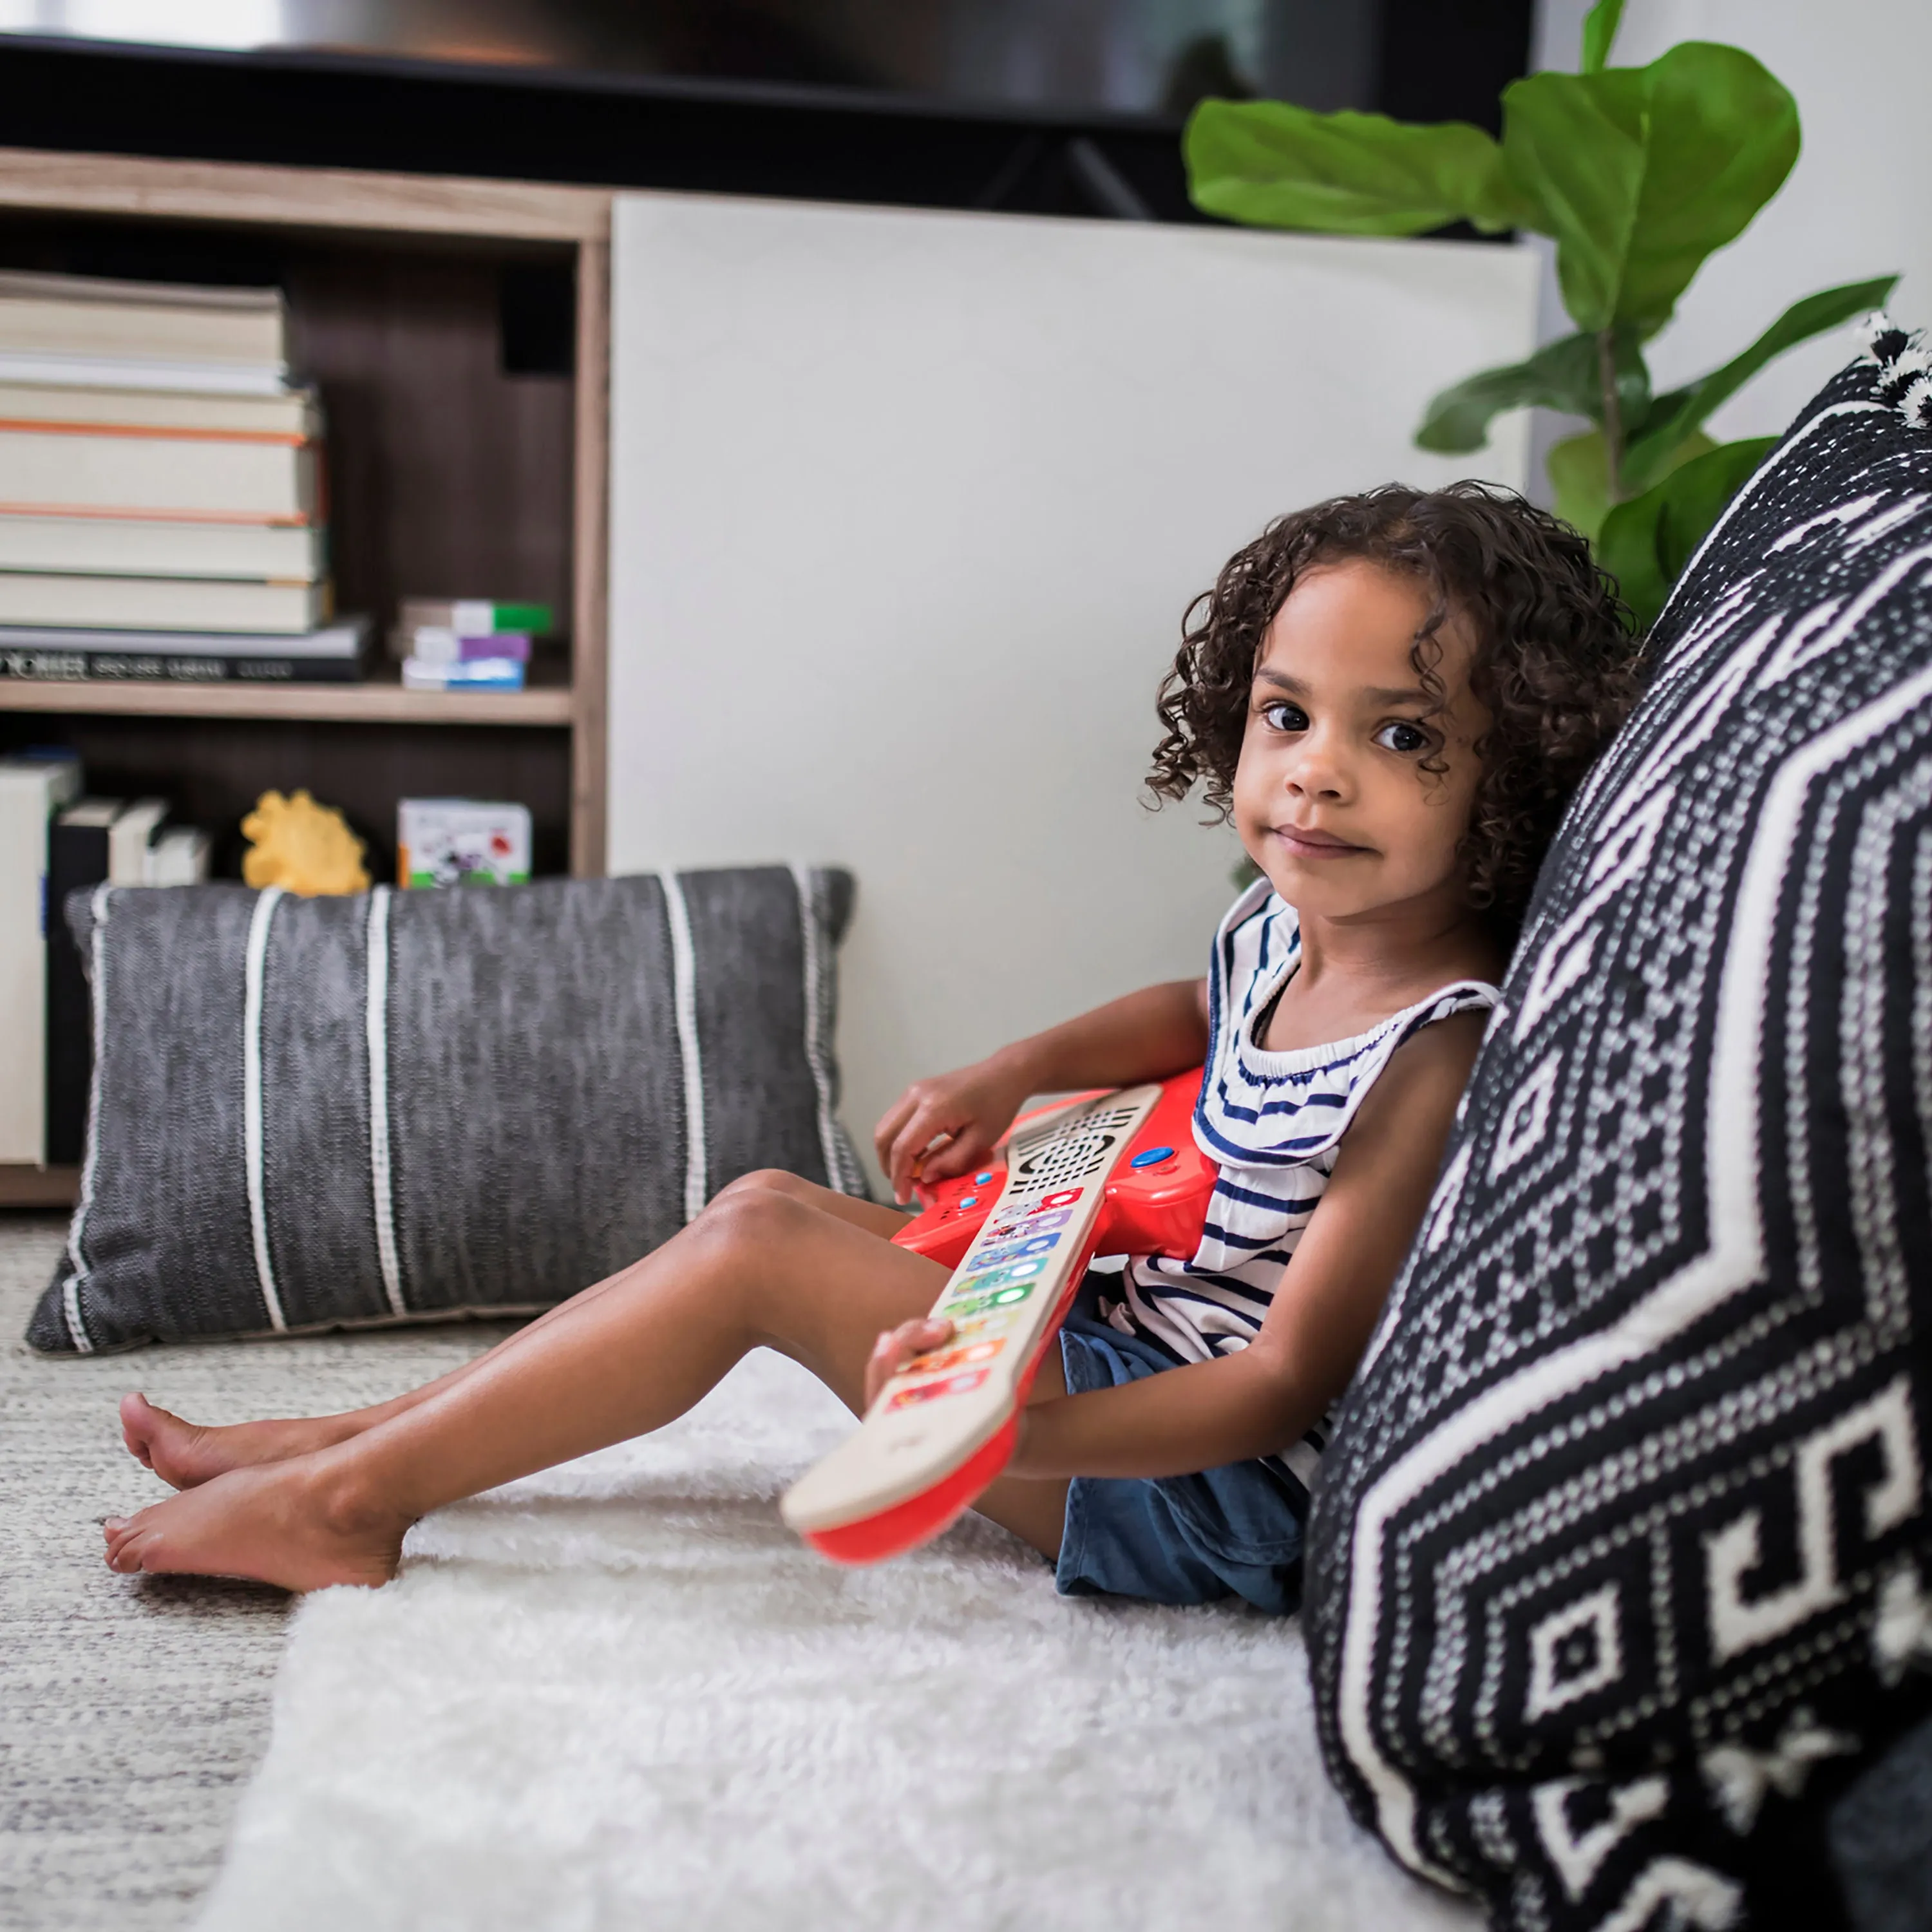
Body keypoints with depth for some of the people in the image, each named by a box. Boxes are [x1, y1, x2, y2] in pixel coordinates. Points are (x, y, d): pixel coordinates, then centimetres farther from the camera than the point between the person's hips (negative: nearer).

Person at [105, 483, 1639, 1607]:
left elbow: (1292, 1382, -26)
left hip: (1218, 1484, -9)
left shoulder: (1438, 1052, -24)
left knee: (758, 1243, -14)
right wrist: (1011, 1076, 12)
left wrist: (1020, 1430, -40)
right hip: (1128, 1341, 9)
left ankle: (346, 1497, -1)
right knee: (773, 1203, 7)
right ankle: (353, 1439, 14)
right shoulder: (1284, 934, 2)